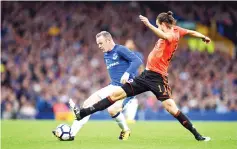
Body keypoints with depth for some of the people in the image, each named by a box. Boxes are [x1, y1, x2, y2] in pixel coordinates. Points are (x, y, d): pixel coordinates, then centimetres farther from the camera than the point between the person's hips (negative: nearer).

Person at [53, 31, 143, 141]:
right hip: (114, 87, 8)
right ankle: (71, 133, -5)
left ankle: (125, 130, 0)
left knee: (112, 109, -31)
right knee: (88, 103, -4)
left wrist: (127, 73, -33)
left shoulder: (120, 50, -9)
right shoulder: (106, 55, 17)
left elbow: (137, 61, -20)